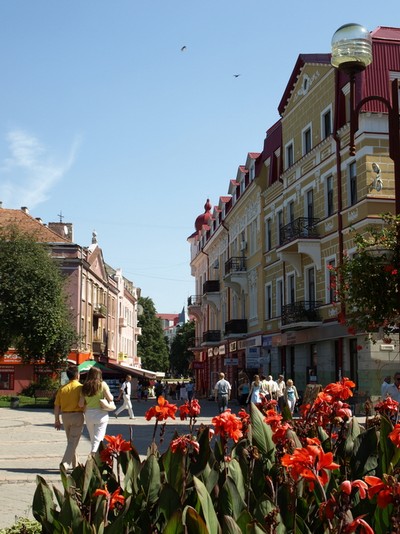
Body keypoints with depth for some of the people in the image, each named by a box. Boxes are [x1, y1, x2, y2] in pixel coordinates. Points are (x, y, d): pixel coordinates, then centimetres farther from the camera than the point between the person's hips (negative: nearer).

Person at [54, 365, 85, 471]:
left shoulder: (62, 388, 3)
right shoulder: (80, 387, -9)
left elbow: (57, 406, 4)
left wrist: (57, 420, 12)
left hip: (65, 416, 5)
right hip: (77, 415, -5)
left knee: (71, 441, 18)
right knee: (73, 442, -1)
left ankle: (75, 464, 26)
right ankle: (65, 463, -13)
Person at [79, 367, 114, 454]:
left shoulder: (85, 387, 4)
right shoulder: (102, 384, -5)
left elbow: (81, 404, 1)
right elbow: (110, 398, -9)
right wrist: (111, 395, 13)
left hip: (88, 414, 4)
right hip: (101, 414, -3)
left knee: (92, 439, 18)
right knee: (98, 438, -3)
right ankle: (93, 453, -21)